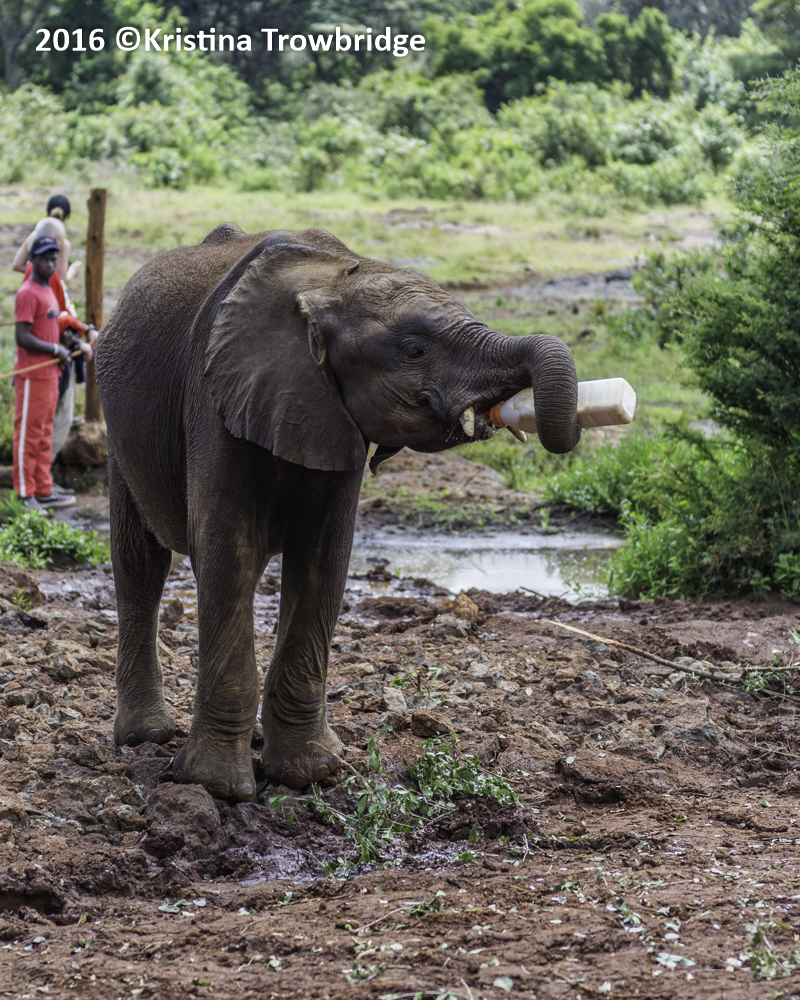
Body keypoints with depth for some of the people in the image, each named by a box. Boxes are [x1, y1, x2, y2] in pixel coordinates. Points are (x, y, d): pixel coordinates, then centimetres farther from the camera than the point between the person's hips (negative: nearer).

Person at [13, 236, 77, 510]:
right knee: (28, 435, -4)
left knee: (44, 436, 14)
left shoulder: (48, 291, 15)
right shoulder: (28, 293, -15)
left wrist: (64, 338, 11)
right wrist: (56, 350, -15)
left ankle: (43, 492, 22)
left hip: (49, 374, 10)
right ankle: (25, 495, 0)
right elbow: (23, 337, -21)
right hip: (32, 377, -10)